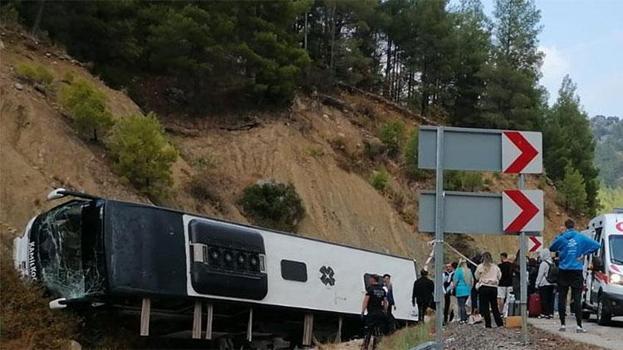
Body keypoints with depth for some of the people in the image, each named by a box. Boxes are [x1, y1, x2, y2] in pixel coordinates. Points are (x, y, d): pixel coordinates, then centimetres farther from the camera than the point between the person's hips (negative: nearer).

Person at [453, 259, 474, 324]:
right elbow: (472, 280, 14)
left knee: (461, 305, -1)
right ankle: (465, 319, 16)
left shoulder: (458, 270, -13)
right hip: (468, 290, 6)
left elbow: (455, 281, -12)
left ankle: (462, 320, -2)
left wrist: (453, 287, 1)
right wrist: (470, 288, 25)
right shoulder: (469, 270, 7)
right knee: (463, 305, 16)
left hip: (460, 290, -6)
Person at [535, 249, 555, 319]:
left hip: (544, 284, -7)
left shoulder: (543, 263, -11)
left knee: (544, 299, -3)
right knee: (550, 299, 8)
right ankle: (551, 313, 9)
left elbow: (540, 275, -10)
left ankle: (544, 313, -4)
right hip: (551, 284, 7)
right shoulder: (552, 263, 8)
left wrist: (537, 284, -3)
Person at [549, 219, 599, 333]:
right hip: (576, 272, 0)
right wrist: (584, 253, -2)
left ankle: (562, 324, 7)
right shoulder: (581, 238, -3)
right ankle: (579, 325, -7)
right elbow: (596, 245, -3)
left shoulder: (561, 238, -3)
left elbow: (551, 248, 10)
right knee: (577, 299, -1)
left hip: (563, 271, 0)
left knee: (562, 298, 8)